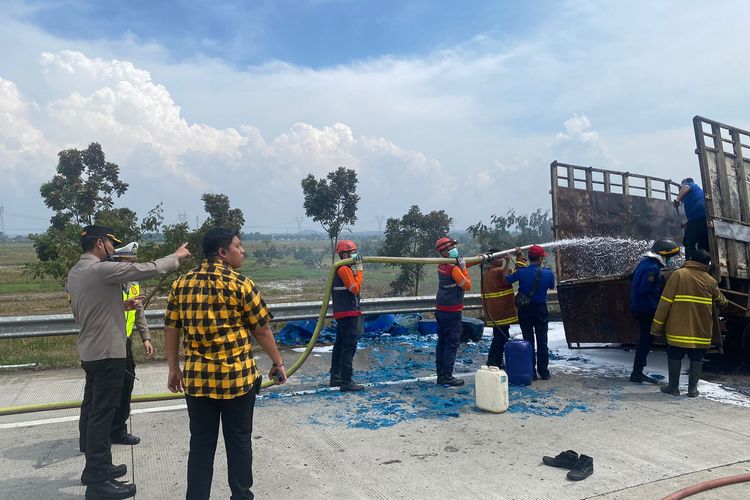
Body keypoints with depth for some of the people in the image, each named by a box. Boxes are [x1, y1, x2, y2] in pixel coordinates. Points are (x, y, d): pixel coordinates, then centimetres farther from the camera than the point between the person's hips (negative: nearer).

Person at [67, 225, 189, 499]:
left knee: (91, 411, 16)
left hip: (90, 351, 10)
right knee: (102, 415, -4)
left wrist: (120, 306, 14)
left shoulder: (74, 273, 10)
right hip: (107, 352, -10)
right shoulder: (102, 269, -20)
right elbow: (147, 269, -18)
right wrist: (176, 256, -3)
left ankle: (95, 467, 29)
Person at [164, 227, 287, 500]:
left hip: (197, 378, 4)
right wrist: (278, 362, 7)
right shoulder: (240, 284, -10)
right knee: (239, 440, 13)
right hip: (238, 376, -3)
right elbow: (261, 330, -5)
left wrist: (174, 369, 16)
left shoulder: (182, 283, 4)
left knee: (201, 444, 14)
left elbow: (171, 329, 6)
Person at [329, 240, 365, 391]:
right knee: (349, 348, -8)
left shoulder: (340, 269, 17)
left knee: (340, 345, 16)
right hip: (349, 314, -11)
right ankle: (346, 383, -7)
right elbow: (355, 288, -19)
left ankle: (336, 378, 26)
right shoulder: (344, 269, -14)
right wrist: (359, 270, -13)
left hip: (341, 314, 11)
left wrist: (356, 269, 8)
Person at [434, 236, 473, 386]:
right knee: (452, 343, -3)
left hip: (441, 310, 9)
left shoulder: (442, 266, 7)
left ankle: (440, 374, 20)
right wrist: (463, 268, -10)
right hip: (452, 311, -9)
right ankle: (446, 377, -1)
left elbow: (461, 264, 16)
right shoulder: (453, 268, -18)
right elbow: (467, 286, -14)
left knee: (442, 342, 13)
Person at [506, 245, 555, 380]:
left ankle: (531, 373, 10)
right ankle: (543, 372, 15)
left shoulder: (521, 272, -14)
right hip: (541, 309, 0)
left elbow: (506, 279, -3)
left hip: (524, 309, 0)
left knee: (528, 340, 8)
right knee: (542, 341, 10)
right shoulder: (548, 273, -10)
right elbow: (551, 287, 9)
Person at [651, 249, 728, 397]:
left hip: (678, 328, -2)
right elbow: (720, 301, 24)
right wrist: (725, 302, 50)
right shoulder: (711, 281, 4)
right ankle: (692, 388, 15)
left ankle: (673, 386, 12)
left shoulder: (678, 274, -6)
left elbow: (665, 302, -9)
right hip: (701, 330, 3)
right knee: (697, 358, 12)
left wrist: (657, 327, -4)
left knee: (674, 356, 8)